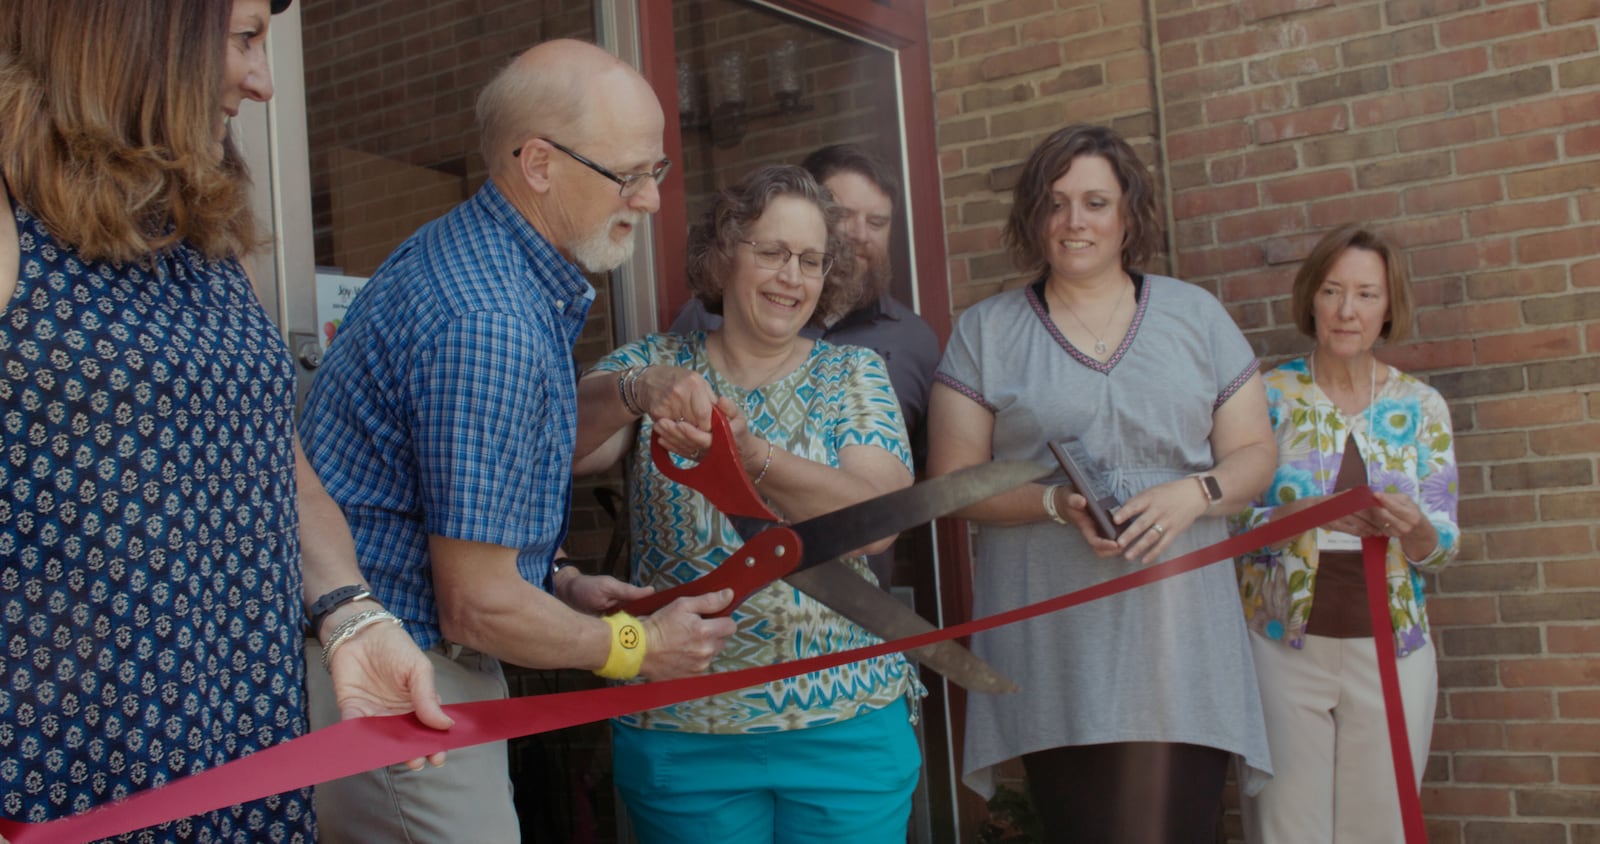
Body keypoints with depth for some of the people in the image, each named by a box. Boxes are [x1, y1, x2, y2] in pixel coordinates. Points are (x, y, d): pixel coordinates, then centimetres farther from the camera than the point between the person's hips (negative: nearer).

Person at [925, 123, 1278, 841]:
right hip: (1055, 649, -1)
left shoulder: (1196, 316, 13)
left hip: (1180, 640, 1)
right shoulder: (985, 332, 8)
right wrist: (1056, 503, -14)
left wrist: (1194, 493, -10)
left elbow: (1253, 452, 11)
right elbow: (952, 478, 3)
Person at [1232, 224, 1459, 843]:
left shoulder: (1421, 407, 4)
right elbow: (1232, 522, -4)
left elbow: (1441, 548, 2)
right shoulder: (1268, 395, -1)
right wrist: (1302, 515, -23)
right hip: (1285, 644, -1)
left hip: (1389, 647, 2)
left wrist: (1413, 529, -20)